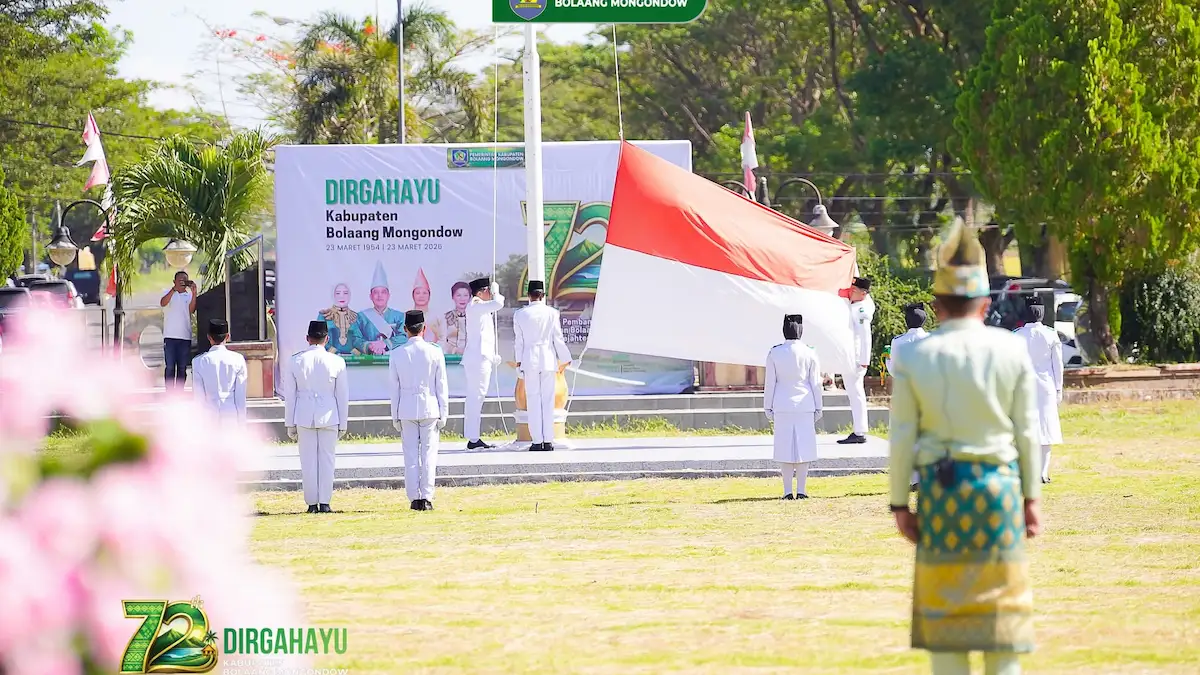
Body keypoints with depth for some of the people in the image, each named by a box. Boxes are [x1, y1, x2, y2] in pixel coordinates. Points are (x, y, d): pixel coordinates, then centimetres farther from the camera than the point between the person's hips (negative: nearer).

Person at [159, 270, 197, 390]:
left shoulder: (189, 296, 12)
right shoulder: (169, 293, 7)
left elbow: (192, 310, -6)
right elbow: (163, 303, -14)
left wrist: (194, 293, -19)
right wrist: (174, 289, -26)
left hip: (185, 337, 2)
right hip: (170, 336, -2)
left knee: (182, 368, 3)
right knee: (170, 367, -5)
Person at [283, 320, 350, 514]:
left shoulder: (296, 360, -1)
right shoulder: (336, 362, -3)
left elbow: (289, 394, 1)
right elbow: (343, 395, 2)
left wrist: (290, 423, 7)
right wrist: (343, 423, 10)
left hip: (304, 417, 0)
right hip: (329, 417, 0)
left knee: (308, 461, 4)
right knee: (326, 458, 5)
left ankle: (312, 503, 4)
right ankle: (325, 502, 2)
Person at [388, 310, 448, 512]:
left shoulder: (397, 355, -2)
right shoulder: (435, 353, -3)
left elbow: (394, 388, 2)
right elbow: (441, 386, 0)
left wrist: (395, 416, 7)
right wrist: (443, 413, 6)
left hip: (406, 410, 1)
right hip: (430, 408, -1)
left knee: (410, 456, 4)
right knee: (429, 453, 2)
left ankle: (414, 498, 3)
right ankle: (426, 498, -1)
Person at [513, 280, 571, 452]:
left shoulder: (520, 314, -1)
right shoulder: (552, 313, -2)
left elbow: (519, 341, 4)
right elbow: (558, 339, 2)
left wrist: (519, 361, 15)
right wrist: (565, 359, 12)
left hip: (530, 360, 0)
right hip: (548, 360, 0)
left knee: (533, 400, 1)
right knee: (548, 400, 3)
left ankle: (537, 441, -4)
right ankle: (548, 441, 1)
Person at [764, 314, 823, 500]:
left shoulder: (774, 353, -4)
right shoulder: (809, 353, -3)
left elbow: (770, 382, 0)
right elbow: (815, 382, 1)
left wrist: (768, 407, 8)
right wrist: (818, 407, 9)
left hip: (782, 406, 0)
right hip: (804, 405, 0)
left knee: (785, 447, 3)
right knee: (803, 446, 4)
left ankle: (788, 491, 1)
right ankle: (801, 490, 3)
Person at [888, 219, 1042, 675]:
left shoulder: (912, 357, -4)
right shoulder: (1011, 351, -3)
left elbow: (902, 437, -3)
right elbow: (1026, 431, 1)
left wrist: (899, 503, 3)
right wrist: (1031, 496, 9)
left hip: (940, 486, 0)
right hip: (999, 484, 0)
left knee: (944, 610, 6)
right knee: (1001, 606, 6)